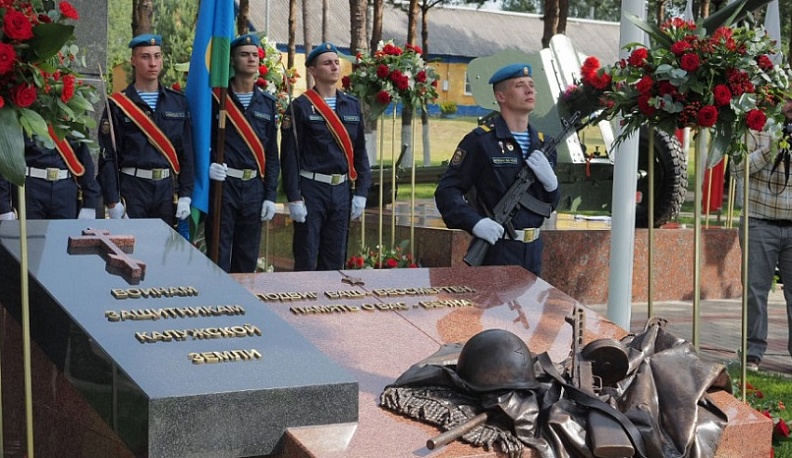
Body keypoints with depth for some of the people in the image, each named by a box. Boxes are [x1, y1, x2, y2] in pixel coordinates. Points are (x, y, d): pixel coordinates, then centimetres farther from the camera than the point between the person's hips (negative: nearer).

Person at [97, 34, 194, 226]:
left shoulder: (178, 102, 10)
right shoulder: (118, 105, 0)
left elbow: (187, 152, 10)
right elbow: (108, 156, -3)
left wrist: (185, 195, 3)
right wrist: (113, 201, -9)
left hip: (167, 189, 3)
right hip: (132, 189, -3)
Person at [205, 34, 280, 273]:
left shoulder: (268, 103, 10)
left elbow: (272, 154, 10)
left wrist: (270, 196, 5)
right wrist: (207, 164, -18)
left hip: (254, 188, 4)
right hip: (223, 185, -4)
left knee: (248, 259, 9)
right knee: (219, 256, -2)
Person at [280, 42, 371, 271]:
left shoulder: (352, 106, 10)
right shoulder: (300, 107, -4)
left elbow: (360, 152, 12)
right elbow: (290, 156, -7)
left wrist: (360, 192, 4)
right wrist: (294, 199, -12)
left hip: (342, 191, 5)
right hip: (311, 191, -4)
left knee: (335, 260, 9)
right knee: (307, 260, 0)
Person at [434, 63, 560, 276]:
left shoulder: (542, 144, 12)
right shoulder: (480, 141, -8)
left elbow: (551, 205, 16)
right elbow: (446, 191, -10)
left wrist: (550, 181, -5)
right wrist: (474, 222, -25)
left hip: (533, 250, 7)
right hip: (495, 250, -6)